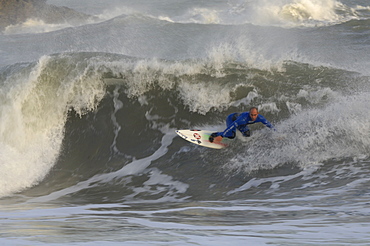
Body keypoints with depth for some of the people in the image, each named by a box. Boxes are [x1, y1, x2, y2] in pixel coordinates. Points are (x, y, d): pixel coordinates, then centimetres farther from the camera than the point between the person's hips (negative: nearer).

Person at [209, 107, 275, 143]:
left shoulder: (259, 118, -27)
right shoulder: (244, 118, -44)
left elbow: (268, 124, -8)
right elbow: (232, 126, -46)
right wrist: (221, 136, -48)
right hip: (231, 119, -7)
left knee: (247, 134, -1)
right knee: (232, 135, -28)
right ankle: (214, 135, -9)